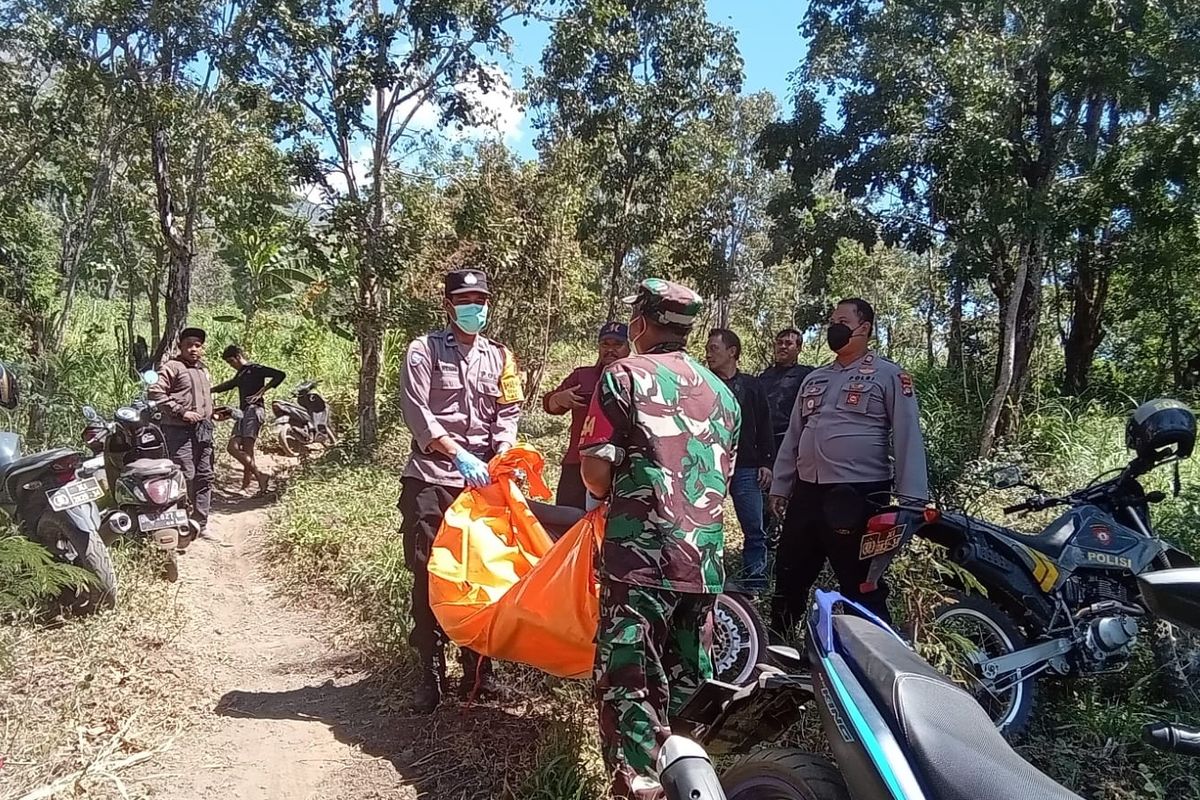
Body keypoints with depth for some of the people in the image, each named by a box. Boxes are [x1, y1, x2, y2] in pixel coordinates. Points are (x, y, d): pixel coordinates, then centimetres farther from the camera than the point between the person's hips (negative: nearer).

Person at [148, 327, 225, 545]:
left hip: (203, 429, 8)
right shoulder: (173, 367, -5)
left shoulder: (204, 369, 21)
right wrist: (181, 412, -18)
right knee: (186, 477, -12)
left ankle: (201, 526, 18)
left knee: (204, 478, 10)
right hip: (180, 430, -8)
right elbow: (155, 391, -17)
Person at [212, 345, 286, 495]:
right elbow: (229, 384, 46)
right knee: (233, 447, -4)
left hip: (254, 410, -9)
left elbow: (280, 375, -14)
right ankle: (259, 476, -1)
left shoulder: (255, 369, -2)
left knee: (247, 449, -18)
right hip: (242, 412, 9)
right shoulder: (240, 374, 25)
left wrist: (260, 392, -15)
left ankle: (245, 486, -20)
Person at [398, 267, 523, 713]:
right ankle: (431, 676, 8)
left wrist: (502, 458, -12)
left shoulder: (500, 357, 14)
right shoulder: (424, 351, 3)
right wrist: (457, 454, -19)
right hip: (431, 477, -3)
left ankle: (478, 669, 19)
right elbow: (416, 412, -8)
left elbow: (508, 414, 7)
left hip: (482, 480, 3)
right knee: (428, 576, -2)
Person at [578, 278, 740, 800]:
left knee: (629, 680, 0)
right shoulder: (722, 392, 14)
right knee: (689, 681, 17)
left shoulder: (625, 376, -4)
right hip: (705, 559, 6)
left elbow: (595, 470, -9)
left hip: (641, 556, -6)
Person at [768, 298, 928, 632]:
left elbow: (908, 437, -10)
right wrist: (780, 486, 15)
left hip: (859, 497, -6)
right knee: (788, 580, 16)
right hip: (806, 494, 7)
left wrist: (911, 501, -17)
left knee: (863, 590, 2)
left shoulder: (889, 375, -3)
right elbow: (793, 436, 19)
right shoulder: (814, 379, 16)